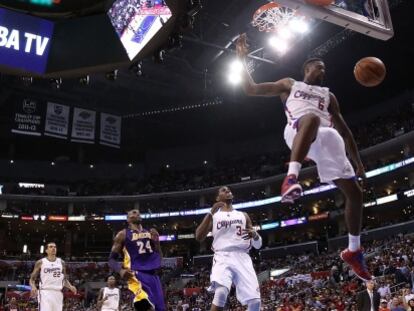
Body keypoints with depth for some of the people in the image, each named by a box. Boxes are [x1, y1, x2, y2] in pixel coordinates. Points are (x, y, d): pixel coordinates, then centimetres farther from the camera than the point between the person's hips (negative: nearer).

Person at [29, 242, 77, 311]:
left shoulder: (61, 262, 11)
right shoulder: (40, 262, 3)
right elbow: (32, 278, 5)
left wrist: (70, 287, -2)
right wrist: (33, 287, -16)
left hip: (58, 293, 4)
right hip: (45, 293, -4)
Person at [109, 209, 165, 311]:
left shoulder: (151, 233, 18)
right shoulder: (123, 234, 5)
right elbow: (112, 259, 2)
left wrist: (156, 242, 0)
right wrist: (120, 270, -17)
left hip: (153, 275, 6)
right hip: (136, 274, -6)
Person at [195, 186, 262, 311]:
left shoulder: (243, 215, 21)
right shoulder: (212, 215, 15)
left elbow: (258, 245, 18)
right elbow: (198, 237, -2)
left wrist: (255, 235, -7)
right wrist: (211, 213, -8)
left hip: (242, 258, 3)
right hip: (223, 257, -3)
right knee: (221, 292, -30)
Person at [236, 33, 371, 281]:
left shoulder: (328, 95, 36)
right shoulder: (289, 84, 28)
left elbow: (344, 130, 31)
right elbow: (250, 89, 22)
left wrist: (358, 161, 22)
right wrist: (243, 59, 14)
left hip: (328, 137, 5)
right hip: (298, 130, -5)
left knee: (355, 192, -2)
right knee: (312, 118, -43)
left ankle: (354, 251, 16)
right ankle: (292, 178, -59)